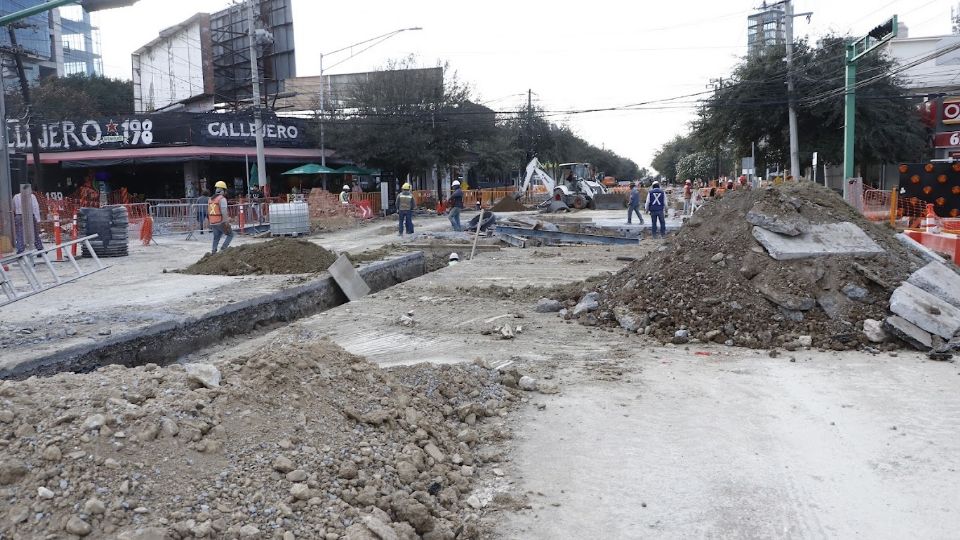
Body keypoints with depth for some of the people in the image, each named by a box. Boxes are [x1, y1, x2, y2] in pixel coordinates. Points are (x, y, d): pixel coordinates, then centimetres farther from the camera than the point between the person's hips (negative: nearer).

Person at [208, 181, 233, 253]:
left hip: (213, 223, 7)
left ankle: (214, 252, 12)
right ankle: (223, 248, -6)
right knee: (230, 234, 8)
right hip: (221, 223, -7)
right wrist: (227, 223, -17)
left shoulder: (211, 199, 12)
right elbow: (224, 212, -19)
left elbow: (208, 213, 15)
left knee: (216, 238, 16)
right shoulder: (222, 199, -11)